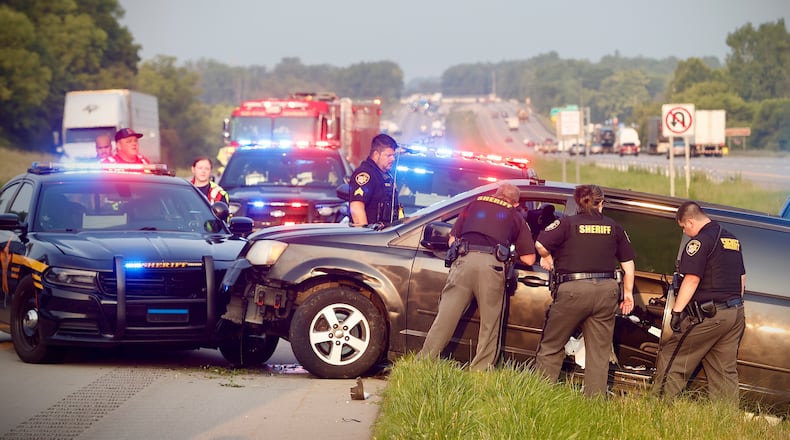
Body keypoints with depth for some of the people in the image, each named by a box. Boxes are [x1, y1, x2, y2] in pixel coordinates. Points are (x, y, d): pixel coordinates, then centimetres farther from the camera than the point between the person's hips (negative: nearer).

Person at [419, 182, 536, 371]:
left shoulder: (474, 205, 27)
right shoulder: (515, 217, 22)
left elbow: (452, 239, 27)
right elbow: (528, 259, 18)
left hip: (464, 259, 2)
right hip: (493, 264, -2)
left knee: (446, 316, 2)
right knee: (490, 325, 6)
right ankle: (479, 371, 3)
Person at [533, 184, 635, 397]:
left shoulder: (568, 223, -1)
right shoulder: (614, 228, 9)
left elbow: (541, 244, -11)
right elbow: (628, 264, 11)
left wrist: (546, 257, 10)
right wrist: (628, 293, 21)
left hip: (573, 290, -3)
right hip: (606, 291, 3)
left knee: (551, 347, 10)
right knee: (599, 352, 8)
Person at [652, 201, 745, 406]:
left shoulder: (700, 241, -12)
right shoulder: (732, 240, 16)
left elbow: (692, 280, -18)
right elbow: (742, 279, 23)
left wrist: (677, 311, -17)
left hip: (709, 314, -8)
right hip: (736, 313, 8)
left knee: (671, 359, -1)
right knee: (725, 371, 10)